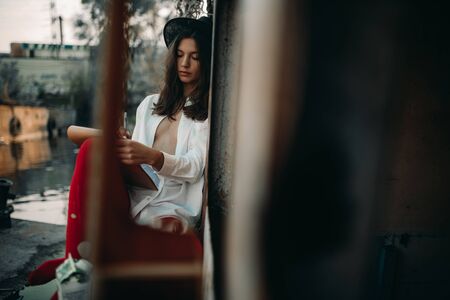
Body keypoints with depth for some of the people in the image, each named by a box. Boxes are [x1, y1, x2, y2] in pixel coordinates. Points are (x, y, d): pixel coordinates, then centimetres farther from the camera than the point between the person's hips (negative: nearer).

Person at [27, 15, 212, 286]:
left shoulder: (210, 111, 6)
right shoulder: (150, 104, 22)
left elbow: (195, 167, -7)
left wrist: (152, 157, -25)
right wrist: (118, 146, -3)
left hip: (172, 207, -3)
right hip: (133, 196, 4)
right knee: (92, 147, -24)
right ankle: (76, 259, -21)